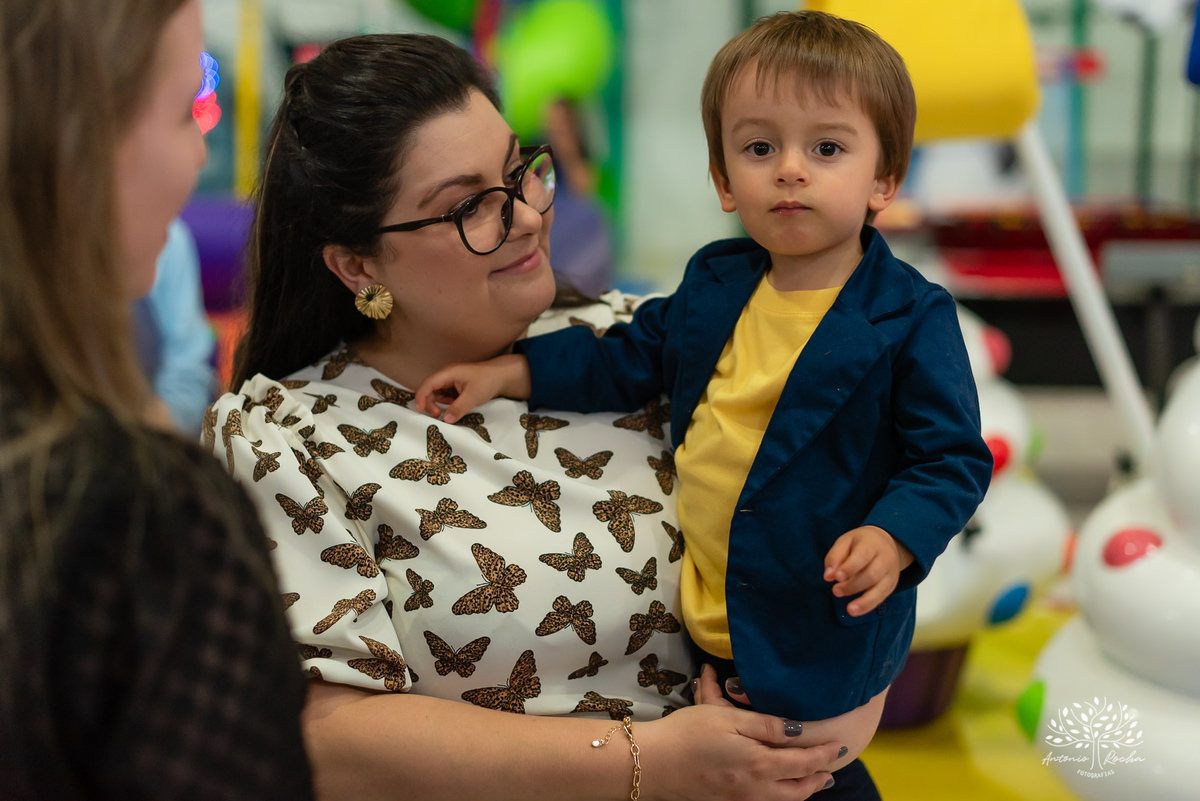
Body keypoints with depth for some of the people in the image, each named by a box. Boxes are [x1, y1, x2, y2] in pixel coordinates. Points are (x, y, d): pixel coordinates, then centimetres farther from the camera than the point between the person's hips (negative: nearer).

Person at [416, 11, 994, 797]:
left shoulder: (913, 319, -15)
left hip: (823, 640, -5)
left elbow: (952, 457, -13)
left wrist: (893, 539, -30)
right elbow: (629, 358, 15)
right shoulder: (716, 283, 2)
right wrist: (510, 371, 8)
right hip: (702, 616, 5)